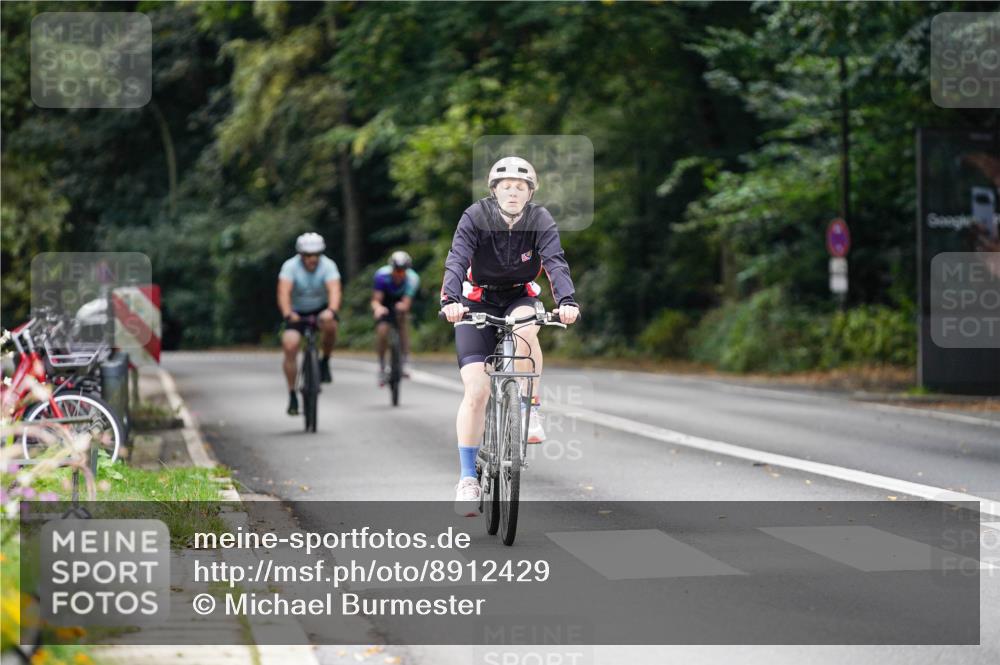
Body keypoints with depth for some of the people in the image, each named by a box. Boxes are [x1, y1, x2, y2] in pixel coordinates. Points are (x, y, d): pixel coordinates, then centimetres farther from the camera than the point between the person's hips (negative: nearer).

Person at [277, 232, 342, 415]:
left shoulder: (328, 265, -17)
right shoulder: (290, 266, -18)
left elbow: (334, 290, -32)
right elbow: (284, 292, -31)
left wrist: (332, 310, -52)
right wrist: (288, 314, -49)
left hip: (321, 309, 0)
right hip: (297, 313, 0)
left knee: (329, 323, -36)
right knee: (289, 347, -20)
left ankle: (325, 362, -10)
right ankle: (292, 395, -7)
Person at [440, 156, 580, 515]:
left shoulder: (540, 220, -12)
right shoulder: (476, 217, -16)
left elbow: (555, 262, -25)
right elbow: (457, 260, -27)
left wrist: (566, 300, -43)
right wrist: (450, 300, -45)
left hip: (520, 298, 1)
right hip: (478, 301, -1)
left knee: (525, 330, -37)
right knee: (476, 391, -12)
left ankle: (531, 407, -17)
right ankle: (468, 478, -4)